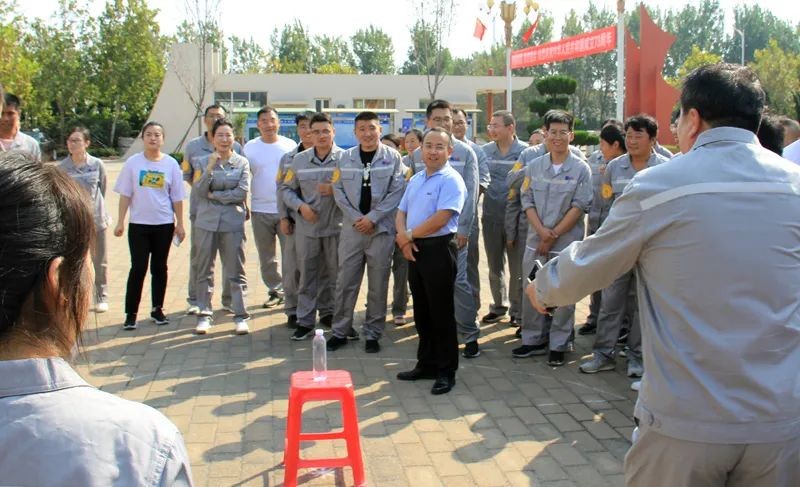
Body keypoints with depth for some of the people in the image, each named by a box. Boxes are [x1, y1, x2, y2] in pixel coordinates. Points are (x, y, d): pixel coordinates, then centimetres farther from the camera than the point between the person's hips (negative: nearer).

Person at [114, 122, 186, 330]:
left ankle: (157, 309, 21)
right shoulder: (133, 163, 0)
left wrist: (180, 224, 4)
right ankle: (131, 313, 4)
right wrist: (120, 222, -3)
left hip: (164, 224, 1)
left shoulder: (171, 164, 2)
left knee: (159, 267, 10)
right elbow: (125, 194, 1)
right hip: (138, 224, -1)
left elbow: (176, 197, 5)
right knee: (138, 268, -2)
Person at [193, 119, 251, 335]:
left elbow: (242, 193, -6)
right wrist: (210, 168, -16)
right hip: (207, 222, 1)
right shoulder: (204, 161, 5)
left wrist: (214, 195, -6)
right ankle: (204, 315, 15)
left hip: (233, 222, -1)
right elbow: (200, 191, -4)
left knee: (235, 272, 3)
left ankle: (240, 316, 8)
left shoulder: (242, 163, 2)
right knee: (204, 270, 6)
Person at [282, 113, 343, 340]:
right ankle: (305, 322, 20)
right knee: (307, 276, 10)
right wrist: (300, 205, -6)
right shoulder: (299, 160, 7)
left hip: (337, 227, -3)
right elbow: (287, 189, 11)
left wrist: (334, 190, -20)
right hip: (307, 227, 3)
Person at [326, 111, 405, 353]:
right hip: (351, 228, 2)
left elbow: (396, 192, -6)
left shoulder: (392, 157, -1)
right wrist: (355, 217, -7)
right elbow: (338, 190, 5)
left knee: (378, 284, 5)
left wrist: (372, 218, -11)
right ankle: (341, 330, 16)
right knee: (345, 282, 5)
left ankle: (372, 333, 16)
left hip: (381, 228, -2)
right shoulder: (345, 158, 6)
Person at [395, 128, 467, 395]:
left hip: (439, 250, -8)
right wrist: (403, 238, -4)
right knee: (421, 311, 15)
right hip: (415, 250, 8)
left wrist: (409, 235, -10)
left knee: (441, 312, 0)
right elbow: (402, 212, 16)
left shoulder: (451, 180, -11)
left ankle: (446, 371, 10)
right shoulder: (415, 179, 14)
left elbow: (441, 218, -21)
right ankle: (426, 364, 27)